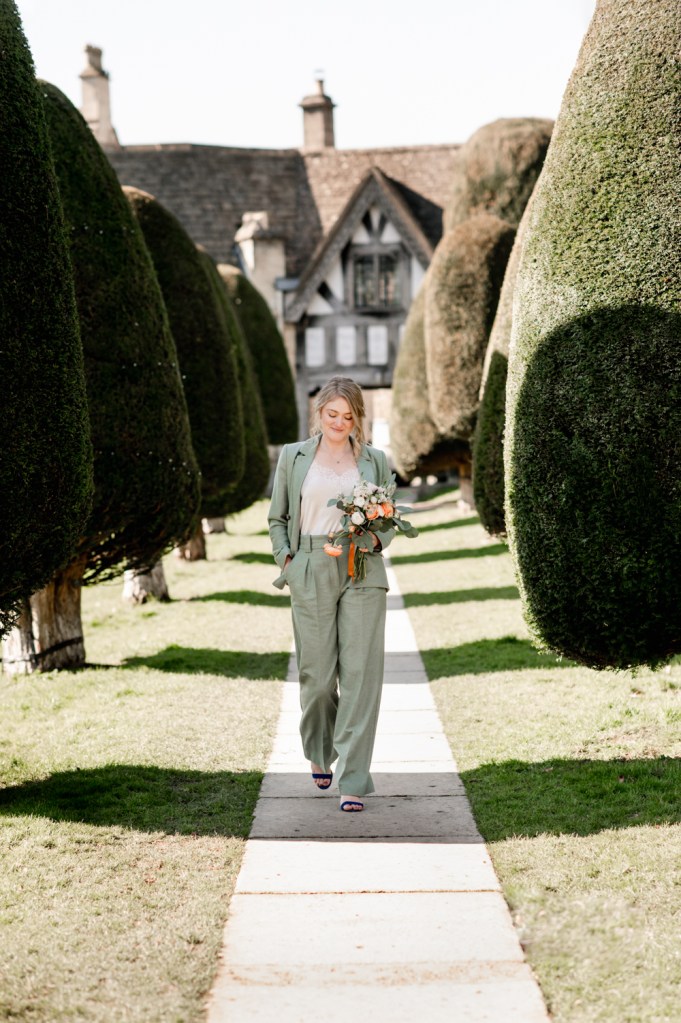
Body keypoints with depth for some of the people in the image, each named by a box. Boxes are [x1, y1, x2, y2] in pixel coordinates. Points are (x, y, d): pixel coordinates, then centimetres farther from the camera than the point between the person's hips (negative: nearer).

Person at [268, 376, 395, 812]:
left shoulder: (375, 461, 10)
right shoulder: (293, 457, 9)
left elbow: (390, 519, 14)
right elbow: (278, 518, 15)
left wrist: (376, 539, -6)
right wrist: (286, 559, 1)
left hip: (363, 575, 0)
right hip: (312, 575, 0)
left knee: (360, 673, -8)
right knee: (317, 673, 3)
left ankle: (353, 783, -6)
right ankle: (319, 754, 33)